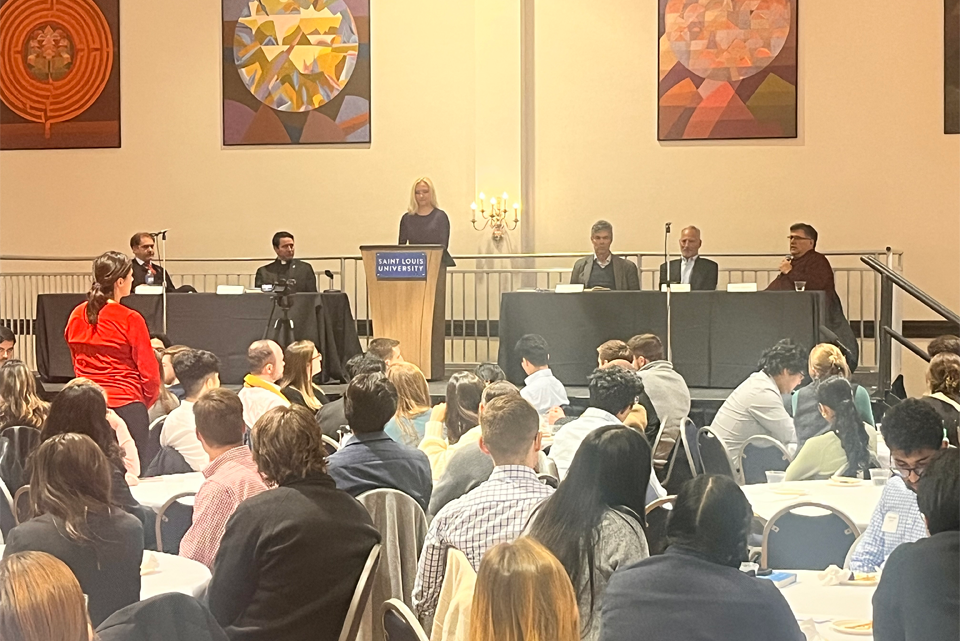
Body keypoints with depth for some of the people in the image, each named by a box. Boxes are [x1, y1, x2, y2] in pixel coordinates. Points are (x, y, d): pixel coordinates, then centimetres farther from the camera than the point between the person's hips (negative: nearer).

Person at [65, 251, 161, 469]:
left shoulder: (77, 316, 5)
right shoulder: (130, 319, -12)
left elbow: (77, 363, 14)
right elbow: (148, 369, -7)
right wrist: (148, 399, 11)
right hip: (126, 402, -6)